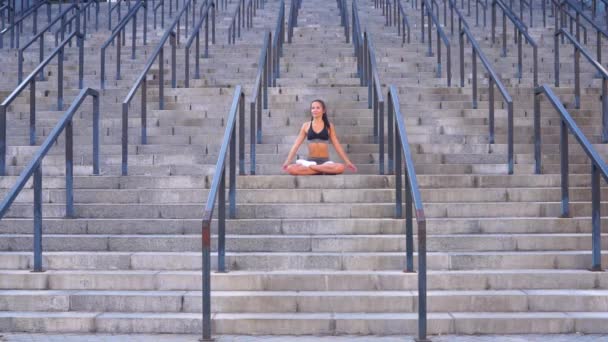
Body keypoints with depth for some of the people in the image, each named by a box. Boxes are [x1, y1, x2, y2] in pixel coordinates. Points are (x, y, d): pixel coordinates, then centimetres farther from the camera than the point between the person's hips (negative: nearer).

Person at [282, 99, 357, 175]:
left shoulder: (329, 126, 7)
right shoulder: (306, 126, 7)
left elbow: (337, 145, 10)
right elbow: (296, 145, 7)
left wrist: (347, 161, 5)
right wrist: (287, 161, -2)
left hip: (325, 161, 0)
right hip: (310, 161, 0)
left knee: (341, 167, -34)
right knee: (290, 169, -30)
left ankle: (310, 167, -18)